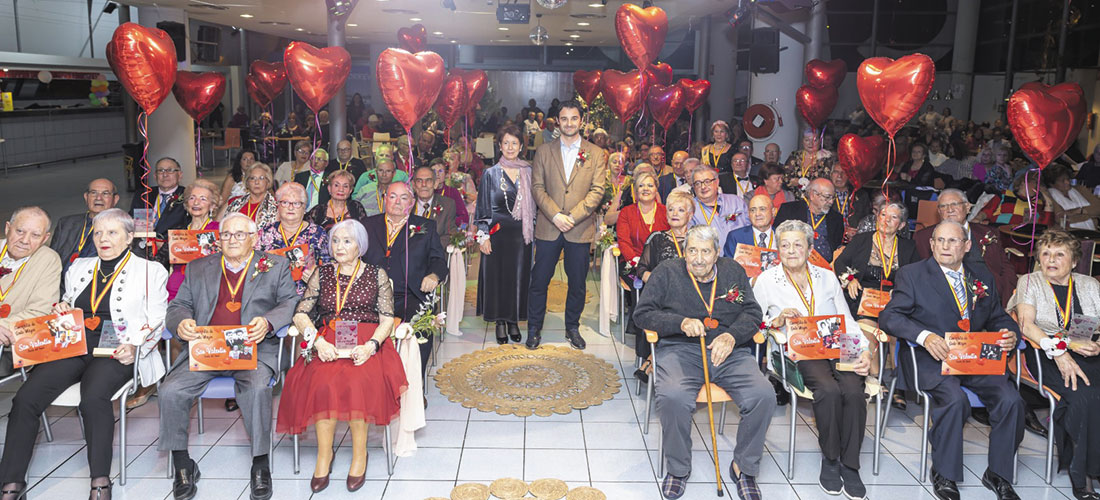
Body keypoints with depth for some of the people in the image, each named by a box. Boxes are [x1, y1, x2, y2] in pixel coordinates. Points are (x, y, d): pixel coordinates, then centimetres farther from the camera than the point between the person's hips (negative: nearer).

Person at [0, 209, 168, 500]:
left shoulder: (150, 271, 10)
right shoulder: (79, 268, 24)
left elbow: (157, 320, 4)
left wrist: (135, 347, -13)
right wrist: (60, 309, 9)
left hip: (116, 351, -4)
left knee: (93, 397, -34)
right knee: (25, 398, -20)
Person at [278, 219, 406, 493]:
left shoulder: (377, 274, 12)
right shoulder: (322, 274, 17)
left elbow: (387, 318, 5)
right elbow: (300, 314, 8)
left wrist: (371, 345, -14)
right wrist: (319, 341, -11)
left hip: (366, 343, -2)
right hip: (328, 343, 2)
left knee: (357, 379, -33)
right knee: (324, 381, -30)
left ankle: (359, 453, -19)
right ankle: (324, 454, -19)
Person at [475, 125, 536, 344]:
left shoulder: (528, 172, 7)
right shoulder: (490, 174, 2)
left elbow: (534, 204, 10)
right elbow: (484, 207, 1)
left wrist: (534, 231, 3)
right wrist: (483, 235, -6)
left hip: (521, 233, 2)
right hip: (498, 233, -2)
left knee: (519, 275, 5)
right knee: (496, 275, 2)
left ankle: (514, 321, 17)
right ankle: (500, 323, 14)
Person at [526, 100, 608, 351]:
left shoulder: (596, 154, 4)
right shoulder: (544, 151, 7)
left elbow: (597, 191, -3)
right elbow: (537, 187, 0)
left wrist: (573, 217, -14)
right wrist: (555, 215, -13)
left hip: (580, 229, 0)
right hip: (548, 227, 0)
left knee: (577, 283, 9)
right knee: (539, 280, 4)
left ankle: (572, 327, 26)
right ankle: (534, 329, 18)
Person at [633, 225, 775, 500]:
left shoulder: (733, 271, 14)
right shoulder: (667, 272, 6)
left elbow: (752, 312, 10)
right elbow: (642, 313, 2)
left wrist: (732, 335, -11)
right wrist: (681, 323, -13)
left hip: (730, 351, 3)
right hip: (681, 350, -2)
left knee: (764, 396, -23)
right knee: (672, 397, -33)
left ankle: (744, 467, 0)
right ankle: (678, 469, -7)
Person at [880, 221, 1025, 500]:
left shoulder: (982, 277, 18)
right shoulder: (912, 274, 3)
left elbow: (998, 317, 21)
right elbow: (889, 317, -7)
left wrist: (1010, 334, -4)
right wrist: (924, 335, -25)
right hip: (930, 358, -4)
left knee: (1011, 399, -21)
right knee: (954, 399, -32)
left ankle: (998, 474, 0)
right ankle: (944, 474, -10)